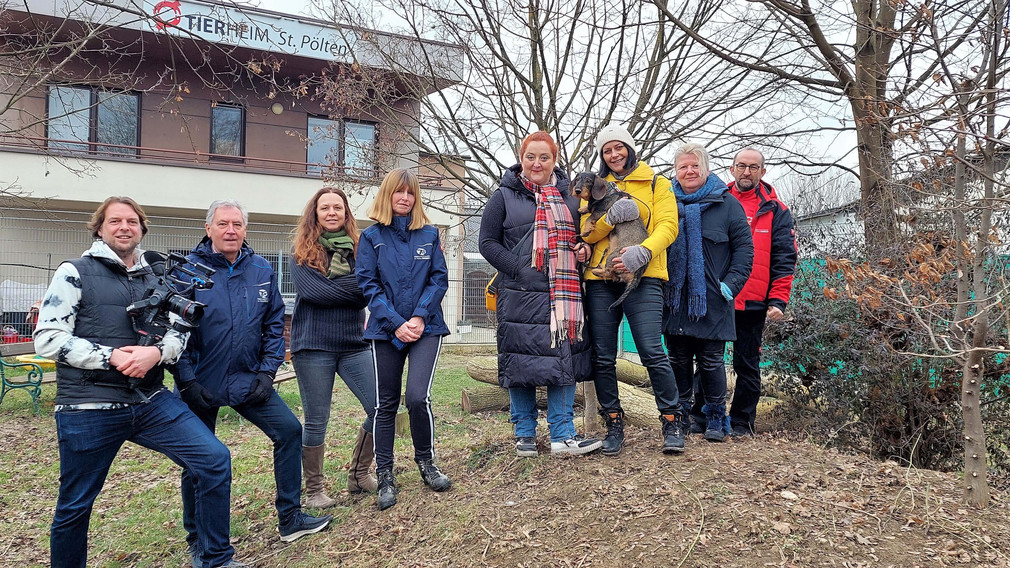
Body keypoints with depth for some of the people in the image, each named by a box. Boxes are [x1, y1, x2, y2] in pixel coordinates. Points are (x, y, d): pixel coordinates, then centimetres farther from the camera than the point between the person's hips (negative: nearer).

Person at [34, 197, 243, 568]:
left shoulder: (154, 279, 14)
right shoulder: (75, 273, 0)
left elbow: (179, 331, 10)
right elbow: (47, 339, -6)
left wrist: (157, 352, -11)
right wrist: (112, 357, -16)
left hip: (151, 402, 4)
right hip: (88, 410, -3)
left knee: (215, 459, -9)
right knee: (74, 506, 8)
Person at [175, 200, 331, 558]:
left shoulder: (262, 270, 2)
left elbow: (275, 324, 5)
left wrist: (267, 371, -3)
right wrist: (188, 381, -14)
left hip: (248, 380, 3)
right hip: (202, 383, -3)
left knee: (289, 430, -1)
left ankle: (290, 518, 14)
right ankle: (198, 542, 27)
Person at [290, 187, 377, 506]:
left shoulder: (358, 250, 8)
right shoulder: (302, 254, 1)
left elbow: (364, 296, -3)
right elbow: (313, 292, -15)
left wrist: (334, 289, -18)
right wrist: (356, 286, -11)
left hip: (354, 345, 3)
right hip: (313, 347, -3)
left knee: (381, 409, -3)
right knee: (316, 421, 5)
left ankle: (359, 475, 19)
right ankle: (314, 490, 24)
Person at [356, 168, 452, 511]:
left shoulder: (429, 234, 8)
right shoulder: (371, 237, 4)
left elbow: (439, 279, 2)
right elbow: (368, 284, -2)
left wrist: (419, 317, -12)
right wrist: (396, 324, -12)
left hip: (426, 328, 0)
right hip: (386, 330, 0)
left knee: (417, 396, -15)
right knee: (385, 404, 5)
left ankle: (426, 461, 11)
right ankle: (385, 477, 18)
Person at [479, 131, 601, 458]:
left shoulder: (568, 196, 15)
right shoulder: (504, 196, 4)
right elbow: (487, 242, 0)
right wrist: (518, 269, -13)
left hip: (563, 295, 3)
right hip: (520, 296, -3)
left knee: (565, 359, 2)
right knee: (521, 363, 1)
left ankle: (563, 435, 10)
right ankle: (525, 434, 16)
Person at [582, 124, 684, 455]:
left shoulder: (657, 184, 12)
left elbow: (667, 226, -2)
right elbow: (585, 233, 6)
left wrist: (643, 251, -21)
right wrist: (611, 216, -14)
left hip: (643, 278, -3)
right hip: (600, 279, 3)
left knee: (652, 352, -11)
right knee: (603, 357, 3)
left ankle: (672, 422, 6)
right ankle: (614, 425, 17)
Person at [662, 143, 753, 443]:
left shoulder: (726, 203, 2)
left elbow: (744, 247, 1)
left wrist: (731, 284, -10)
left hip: (712, 302, -2)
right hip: (674, 300, 3)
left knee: (711, 361, 4)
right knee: (678, 360, 11)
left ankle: (716, 418, 19)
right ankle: (680, 415, 25)